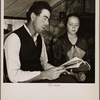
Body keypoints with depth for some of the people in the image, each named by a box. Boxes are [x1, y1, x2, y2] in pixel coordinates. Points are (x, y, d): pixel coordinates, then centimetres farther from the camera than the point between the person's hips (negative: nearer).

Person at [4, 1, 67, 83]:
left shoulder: (40, 38, 11)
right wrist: (44, 75, -25)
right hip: (25, 82, -7)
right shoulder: (14, 38, -14)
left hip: (40, 80, 7)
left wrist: (57, 70, -5)